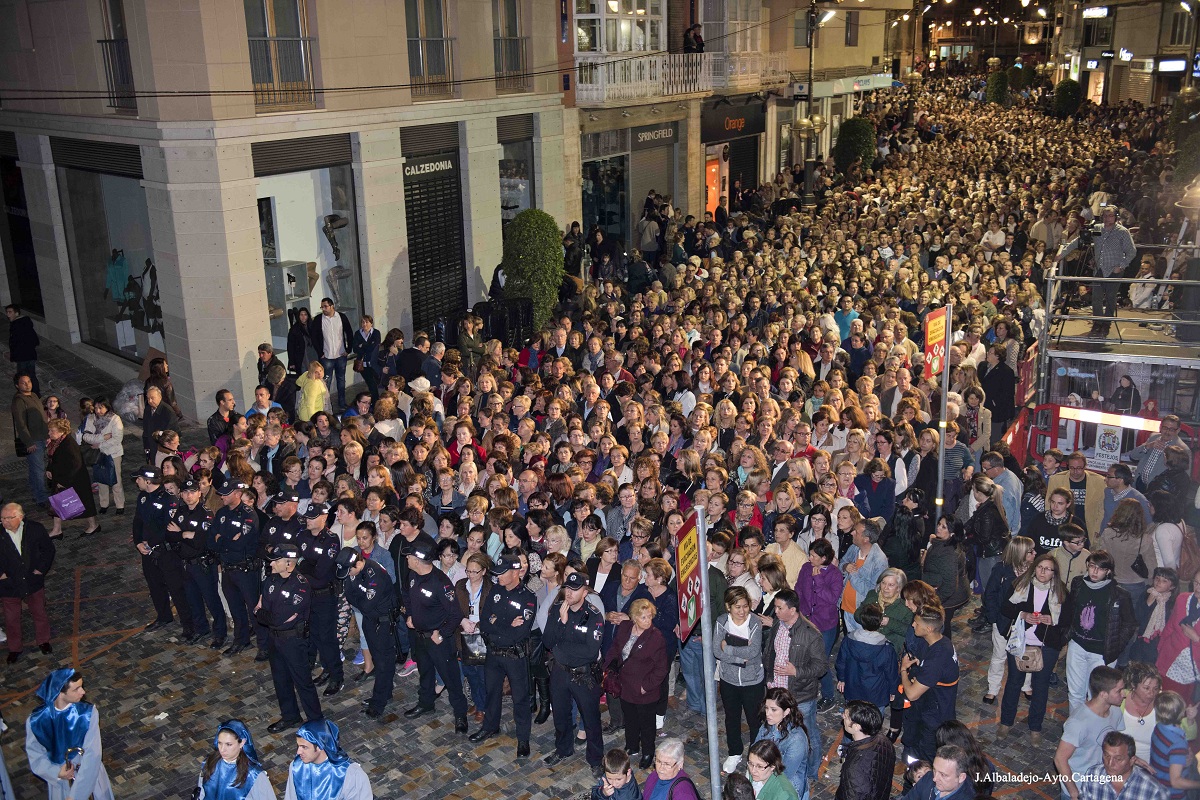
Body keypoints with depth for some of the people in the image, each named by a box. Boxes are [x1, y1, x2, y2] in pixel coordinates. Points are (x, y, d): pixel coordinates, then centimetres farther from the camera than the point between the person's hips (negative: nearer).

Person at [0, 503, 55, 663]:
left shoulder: (36, 529, -13)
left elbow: (48, 549, 1)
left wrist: (41, 568, -6)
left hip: (33, 582, 1)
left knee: (40, 613, 19)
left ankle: (43, 641, 41)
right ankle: (14, 648, 34)